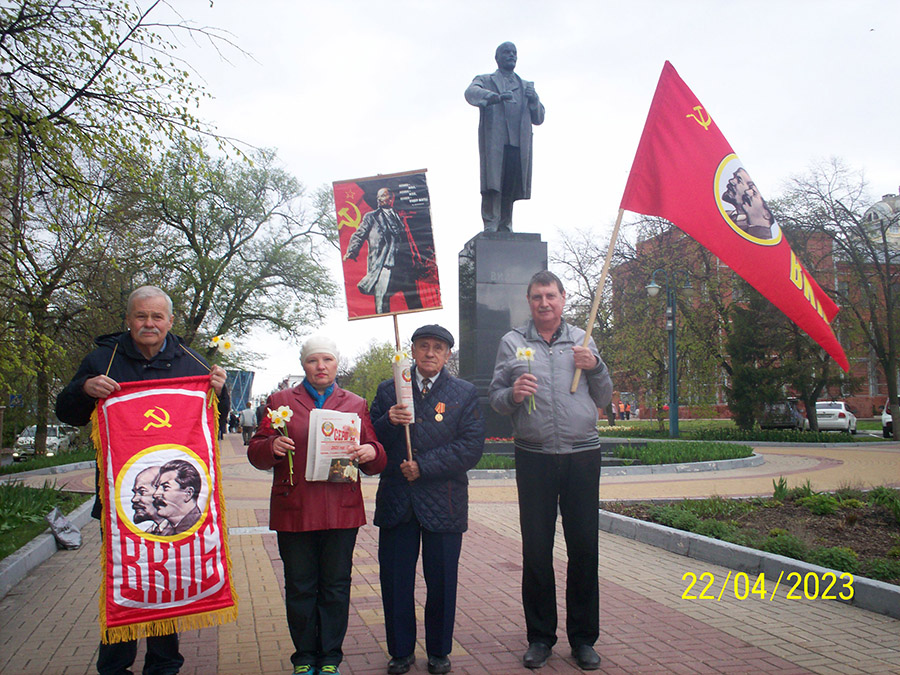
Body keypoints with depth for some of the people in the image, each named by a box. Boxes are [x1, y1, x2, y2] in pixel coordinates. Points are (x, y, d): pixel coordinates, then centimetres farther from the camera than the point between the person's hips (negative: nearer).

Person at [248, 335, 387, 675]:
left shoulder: (356, 405, 12)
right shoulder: (281, 401, 9)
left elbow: (376, 462, 9)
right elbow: (256, 453, 5)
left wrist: (371, 452, -14)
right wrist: (272, 446, -17)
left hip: (342, 511, 1)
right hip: (294, 512, 0)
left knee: (336, 586, 7)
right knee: (300, 588, 7)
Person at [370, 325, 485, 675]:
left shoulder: (465, 393, 4)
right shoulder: (388, 390, 10)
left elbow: (471, 447, -5)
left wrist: (424, 467, -12)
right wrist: (388, 422, -16)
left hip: (443, 501, -1)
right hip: (396, 501, 2)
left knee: (442, 581, 7)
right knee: (394, 580, 7)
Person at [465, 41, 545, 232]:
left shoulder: (527, 86, 30)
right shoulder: (485, 80, 18)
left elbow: (539, 119, 24)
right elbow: (471, 92, -7)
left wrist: (534, 100, 3)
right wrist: (496, 97, -26)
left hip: (519, 144, 3)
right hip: (494, 142, -3)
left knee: (510, 190, -4)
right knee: (492, 185, -16)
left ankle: (505, 229, -2)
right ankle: (490, 227, -17)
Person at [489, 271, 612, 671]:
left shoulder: (581, 340, 11)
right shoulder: (512, 342, 7)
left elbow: (603, 400, 12)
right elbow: (494, 398, 6)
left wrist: (595, 367, -5)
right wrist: (513, 394, -16)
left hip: (583, 454, 1)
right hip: (534, 457, -1)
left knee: (584, 547, 5)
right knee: (536, 550, 5)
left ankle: (583, 638, 18)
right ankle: (540, 636, 19)